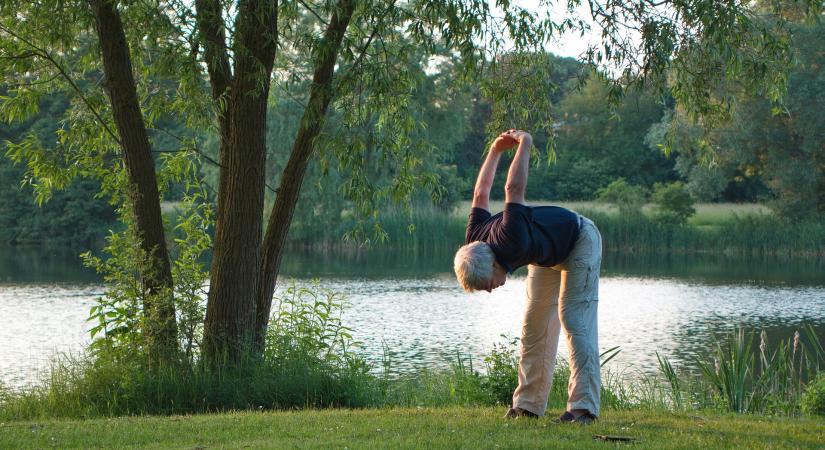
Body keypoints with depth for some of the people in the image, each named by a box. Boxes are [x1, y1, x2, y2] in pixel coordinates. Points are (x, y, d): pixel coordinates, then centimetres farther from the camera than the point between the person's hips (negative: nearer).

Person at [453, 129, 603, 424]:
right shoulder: (474, 243, -19)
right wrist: (495, 150, 1)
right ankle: (528, 404, 5)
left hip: (579, 241, -8)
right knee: (535, 326, 3)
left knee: (574, 320, -18)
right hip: (547, 254, 8)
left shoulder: (510, 241, -43)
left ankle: (583, 406, -24)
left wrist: (524, 145, -25)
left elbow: (514, 189, -39)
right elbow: (481, 195, -4)